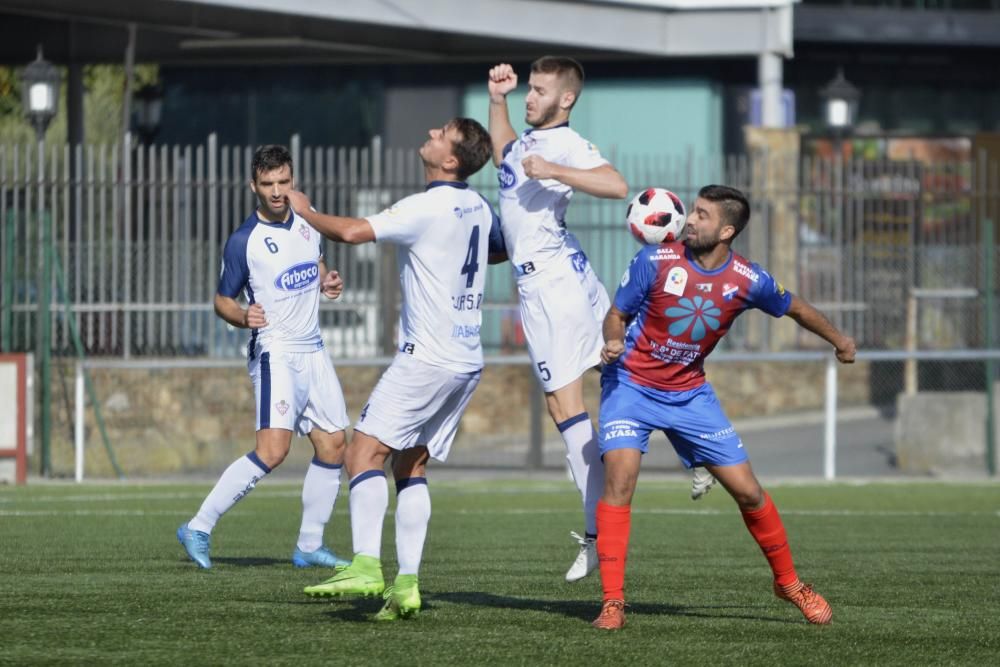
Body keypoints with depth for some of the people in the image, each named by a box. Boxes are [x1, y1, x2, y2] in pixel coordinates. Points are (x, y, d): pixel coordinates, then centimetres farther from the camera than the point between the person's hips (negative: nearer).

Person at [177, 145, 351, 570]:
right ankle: (199, 528, -15)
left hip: (313, 353, 7)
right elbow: (222, 300, -3)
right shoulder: (243, 241, -11)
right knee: (272, 451, -20)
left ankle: (309, 545, 18)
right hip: (275, 354, -7)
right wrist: (244, 317, -25)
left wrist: (327, 283, 4)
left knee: (332, 447, 6)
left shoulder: (309, 221, 7)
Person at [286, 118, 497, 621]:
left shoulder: (426, 208, -16)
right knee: (410, 464, 10)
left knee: (364, 451, -12)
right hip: (466, 360, 9)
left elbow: (351, 232, -21)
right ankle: (406, 584, 1)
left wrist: (305, 210, -4)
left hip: (428, 358, -9)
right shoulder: (478, 207, 11)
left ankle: (366, 566, -27)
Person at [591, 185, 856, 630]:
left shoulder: (749, 281, -13)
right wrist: (613, 342, -29)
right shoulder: (656, 261, -18)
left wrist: (838, 340, 22)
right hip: (632, 385, -2)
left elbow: (793, 307, 8)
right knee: (620, 477, -23)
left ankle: (788, 582, 26)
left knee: (748, 492, 2)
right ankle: (612, 602, -17)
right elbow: (617, 315, -6)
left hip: (690, 393, 2)